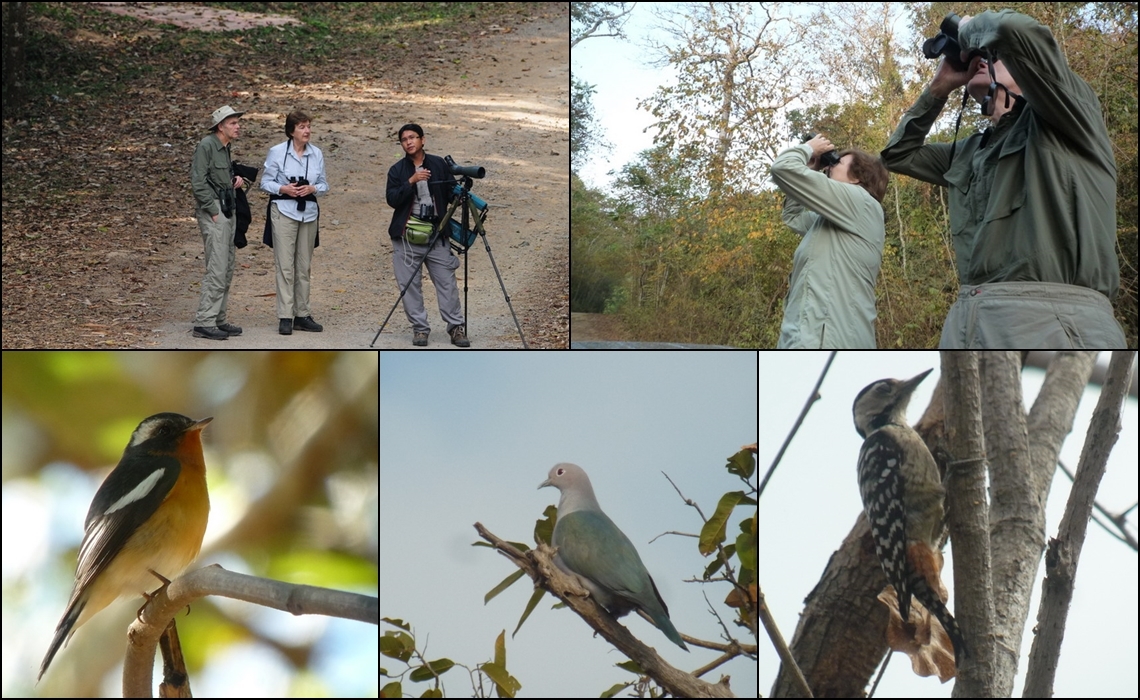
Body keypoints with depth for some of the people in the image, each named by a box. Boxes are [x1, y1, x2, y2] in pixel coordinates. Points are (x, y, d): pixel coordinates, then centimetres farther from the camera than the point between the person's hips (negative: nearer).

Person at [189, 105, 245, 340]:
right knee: (217, 269, -12)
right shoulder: (206, 145, -12)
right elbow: (198, 182, -17)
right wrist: (213, 211, -16)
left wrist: (234, 181, 9)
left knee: (227, 270, 11)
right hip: (213, 212, -10)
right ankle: (204, 323, -8)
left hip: (227, 211, 10)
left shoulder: (225, 147, 15)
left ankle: (218, 320, 18)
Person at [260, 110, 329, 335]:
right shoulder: (277, 152, -2)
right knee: (285, 266, -7)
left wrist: (313, 188, -10)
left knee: (304, 266, 8)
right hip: (284, 212, -4)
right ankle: (285, 317, -6)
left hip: (309, 213, 4)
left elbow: (324, 185, 11)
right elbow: (266, 182, 1)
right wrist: (283, 189, -17)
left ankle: (302, 314, 15)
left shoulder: (317, 154, 7)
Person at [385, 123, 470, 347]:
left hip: (436, 235, 0)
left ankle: (456, 327, 3)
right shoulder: (397, 170, 6)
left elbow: (451, 194, 12)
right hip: (406, 237, 0)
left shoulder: (439, 165, 8)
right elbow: (392, 200, -7)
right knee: (410, 285, 0)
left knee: (447, 282, -3)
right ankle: (419, 328, 9)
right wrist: (411, 181, -19)